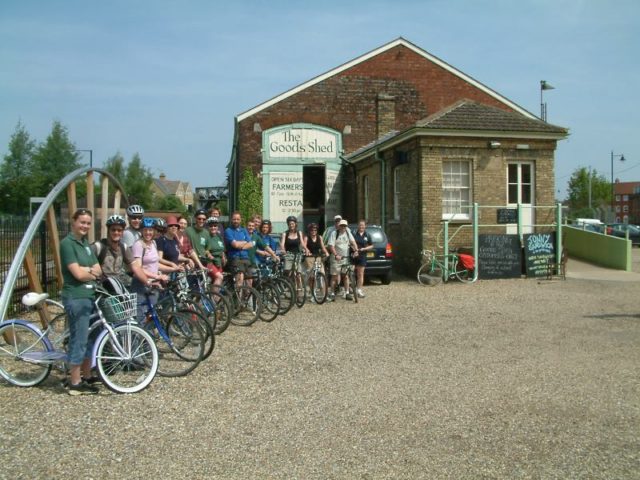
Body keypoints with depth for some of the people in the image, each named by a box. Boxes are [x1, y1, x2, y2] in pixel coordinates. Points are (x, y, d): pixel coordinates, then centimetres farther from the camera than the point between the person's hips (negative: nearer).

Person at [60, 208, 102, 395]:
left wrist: (86, 269, -11)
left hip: (89, 296, 9)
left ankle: (87, 376, 27)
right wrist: (92, 272, -1)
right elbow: (78, 274, -19)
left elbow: (99, 270, 8)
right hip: (76, 298, -9)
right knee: (79, 340, -4)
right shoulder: (67, 243, -11)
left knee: (89, 338, 15)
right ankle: (75, 384, 4)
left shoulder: (85, 243, 15)